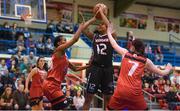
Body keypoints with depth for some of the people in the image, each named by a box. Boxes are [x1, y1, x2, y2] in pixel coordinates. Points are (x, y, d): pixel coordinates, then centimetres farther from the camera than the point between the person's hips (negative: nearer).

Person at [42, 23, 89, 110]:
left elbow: (75, 68, 32)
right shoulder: (59, 50, -6)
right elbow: (75, 39, -15)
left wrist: (88, 66, 23)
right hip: (51, 85, -11)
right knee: (64, 107, -15)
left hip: (54, 85, 11)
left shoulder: (64, 57, 21)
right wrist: (81, 27, -1)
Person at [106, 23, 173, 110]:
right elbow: (162, 73, 17)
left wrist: (109, 32, 42)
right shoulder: (146, 61, 8)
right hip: (135, 92, 0)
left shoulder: (125, 53, 9)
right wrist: (168, 69, 38)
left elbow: (114, 44, 26)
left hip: (121, 90, 0)